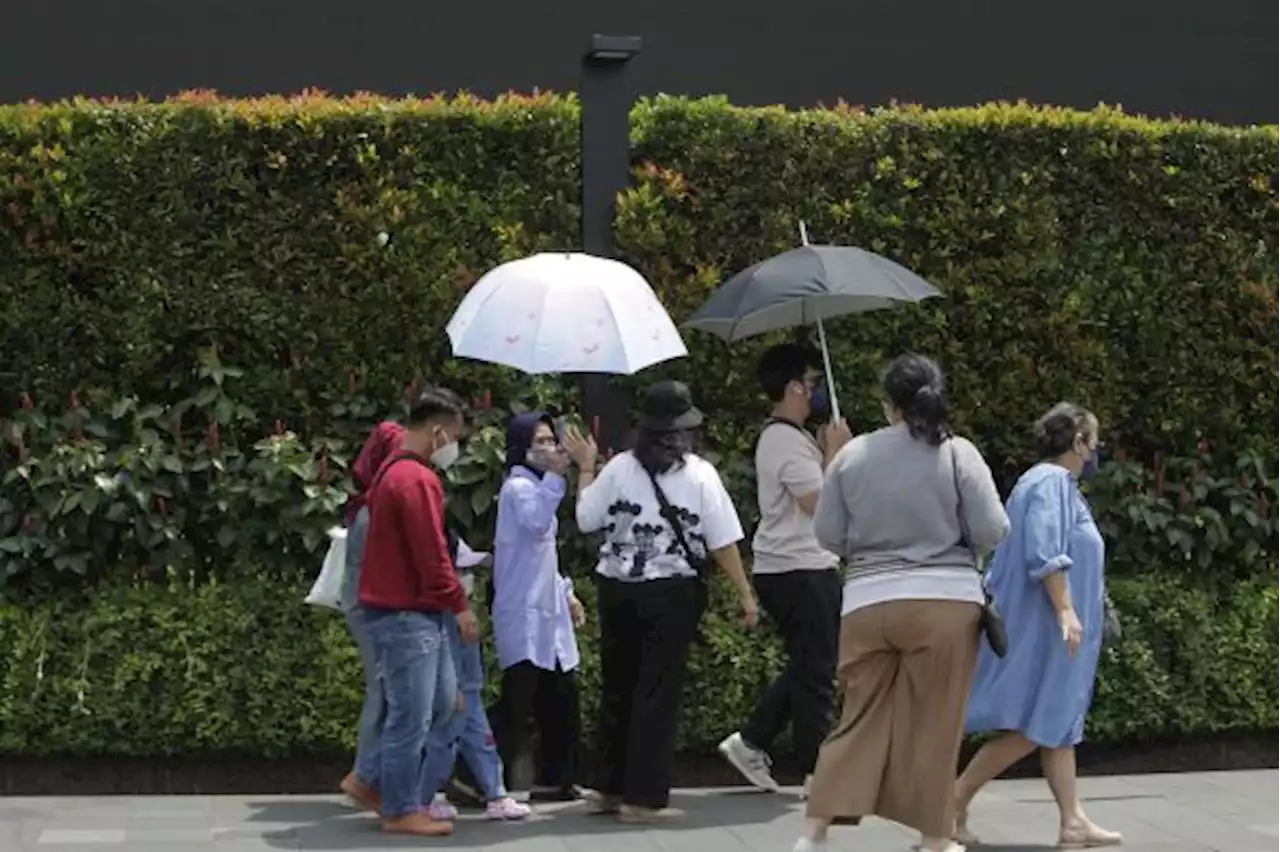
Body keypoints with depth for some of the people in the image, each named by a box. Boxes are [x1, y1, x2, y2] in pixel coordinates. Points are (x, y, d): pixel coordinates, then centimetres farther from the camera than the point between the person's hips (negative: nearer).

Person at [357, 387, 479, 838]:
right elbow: (431, 552, -19)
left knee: (444, 706, 14)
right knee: (412, 716, -5)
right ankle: (402, 811, 2)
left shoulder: (394, 470, 17)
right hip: (407, 615, -11)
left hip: (416, 613, 11)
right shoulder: (417, 479, -17)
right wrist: (459, 604, -10)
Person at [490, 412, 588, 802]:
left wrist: (566, 592, 21)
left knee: (562, 696, 11)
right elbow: (535, 523, -33)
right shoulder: (519, 487, -11)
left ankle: (555, 779, 20)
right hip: (524, 615, -10)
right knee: (518, 703, -12)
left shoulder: (535, 485, 20)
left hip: (547, 613, 10)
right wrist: (554, 476, -32)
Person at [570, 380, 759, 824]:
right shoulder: (699, 474, -7)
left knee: (617, 686, 15)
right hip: (671, 591, -3)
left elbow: (586, 519, 5)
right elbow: (723, 542, -8)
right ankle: (644, 797, 1)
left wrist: (585, 466, 17)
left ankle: (610, 788, 24)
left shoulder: (619, 468, -3)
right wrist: (746, 595, -1)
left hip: (617, 588, 3)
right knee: (658, 692, 1)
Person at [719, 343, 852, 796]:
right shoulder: (787, 441, -16)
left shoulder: (787, 437, 17)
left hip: (799, 566, 11)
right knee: (816, 672, -4)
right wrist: (835, 453, -11)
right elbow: (820, 501, -21)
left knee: (806, 667, 18)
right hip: (799, 570, -11)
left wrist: (828, 452, 7)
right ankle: (818, 772, 2)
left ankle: (751, 741, 19)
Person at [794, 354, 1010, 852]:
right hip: (945, 602, -2)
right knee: (935, 726, 6)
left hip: (867, 603, 2)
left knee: (861, 719, 10)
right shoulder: (957, 453, -5)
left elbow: (827, 535, 5)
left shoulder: (852, 455, 2)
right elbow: (992, 532, -7)